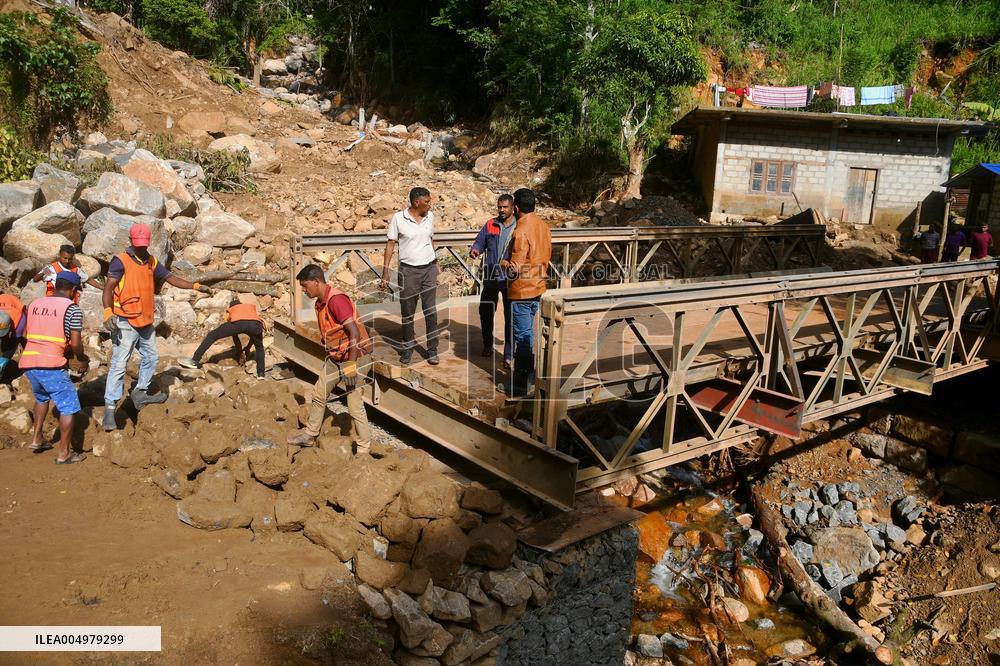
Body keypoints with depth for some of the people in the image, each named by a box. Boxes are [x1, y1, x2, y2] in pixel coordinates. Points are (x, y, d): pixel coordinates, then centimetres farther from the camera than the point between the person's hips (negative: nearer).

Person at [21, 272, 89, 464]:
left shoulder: (34, 303, 15)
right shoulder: (72, 308, -3)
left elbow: (26, 334, 21)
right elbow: (75, 343, -7)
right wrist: (82, 359, 11)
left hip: (27, 362, 7)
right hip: (51, 364, -7)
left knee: (41, 397, 32)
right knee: (68, 406, 5)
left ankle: (36, 439, 33)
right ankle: (64, 454, 6)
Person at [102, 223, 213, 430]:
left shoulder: (151, 262, 12)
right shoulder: (121, 260, -10)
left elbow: (170, 278, 17)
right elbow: (108, 287, -17)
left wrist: (196, 286, 7)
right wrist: (108, 312, -29)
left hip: (145, 321, 8)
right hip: (125, 322, -8)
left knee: (151, 358, 20)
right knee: (119, 364, -9)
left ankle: (140, 393, 37)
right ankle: (110, 407, -6)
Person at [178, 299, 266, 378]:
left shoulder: (230, 310, 40)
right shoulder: (252, 306, 44)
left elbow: (235, 334, 42)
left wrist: (240, 353, 49)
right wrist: (247, 349, 51)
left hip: (238, 322, -2)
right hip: (255, 324, 2)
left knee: (211, 336, 17)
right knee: (259, 347, 30)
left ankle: (195, 361, 11)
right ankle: (260, 373, 19)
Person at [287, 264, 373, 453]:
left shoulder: (336, 300, -22)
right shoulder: (320, 303, 8)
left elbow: (354, 332, -27)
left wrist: (351, 366, -27)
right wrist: (330, 357, 23)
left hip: (356, 356, -10)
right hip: (336, 357, 10)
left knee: (354, 402, -6)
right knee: (319, 393, 14)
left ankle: (363, 448, 6)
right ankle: (310, 435, 30)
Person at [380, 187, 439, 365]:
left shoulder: (430, 216, 4)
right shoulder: (398, 218, -7)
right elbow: (390, 244, -4)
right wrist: (385, 273, -8)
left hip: (429, 268, 3)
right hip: (408, 270, -2)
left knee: (431, 311, 2)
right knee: (407, 312, 7)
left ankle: (432, 350, 10)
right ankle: (408, 347, 23)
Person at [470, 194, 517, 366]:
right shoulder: (490, 224, 5)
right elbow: (480, 241, 8)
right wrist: (475, 249, -14)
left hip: (510, 279, -3)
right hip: (490, 277, 3)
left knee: (510, 317, 1)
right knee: (485, 312, 15)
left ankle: (509, 355, 9)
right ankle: (487, 344, 37)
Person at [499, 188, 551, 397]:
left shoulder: (521, 231, -22)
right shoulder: (543, 227, 4)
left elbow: (516, 268, -23)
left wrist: (504, 263, -5)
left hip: (521, 291, -8)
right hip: (538, 288, 8)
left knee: (522, 336, -1)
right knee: (527, 332, 22)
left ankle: (519, 385, 7)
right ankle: (528, 370, 34)